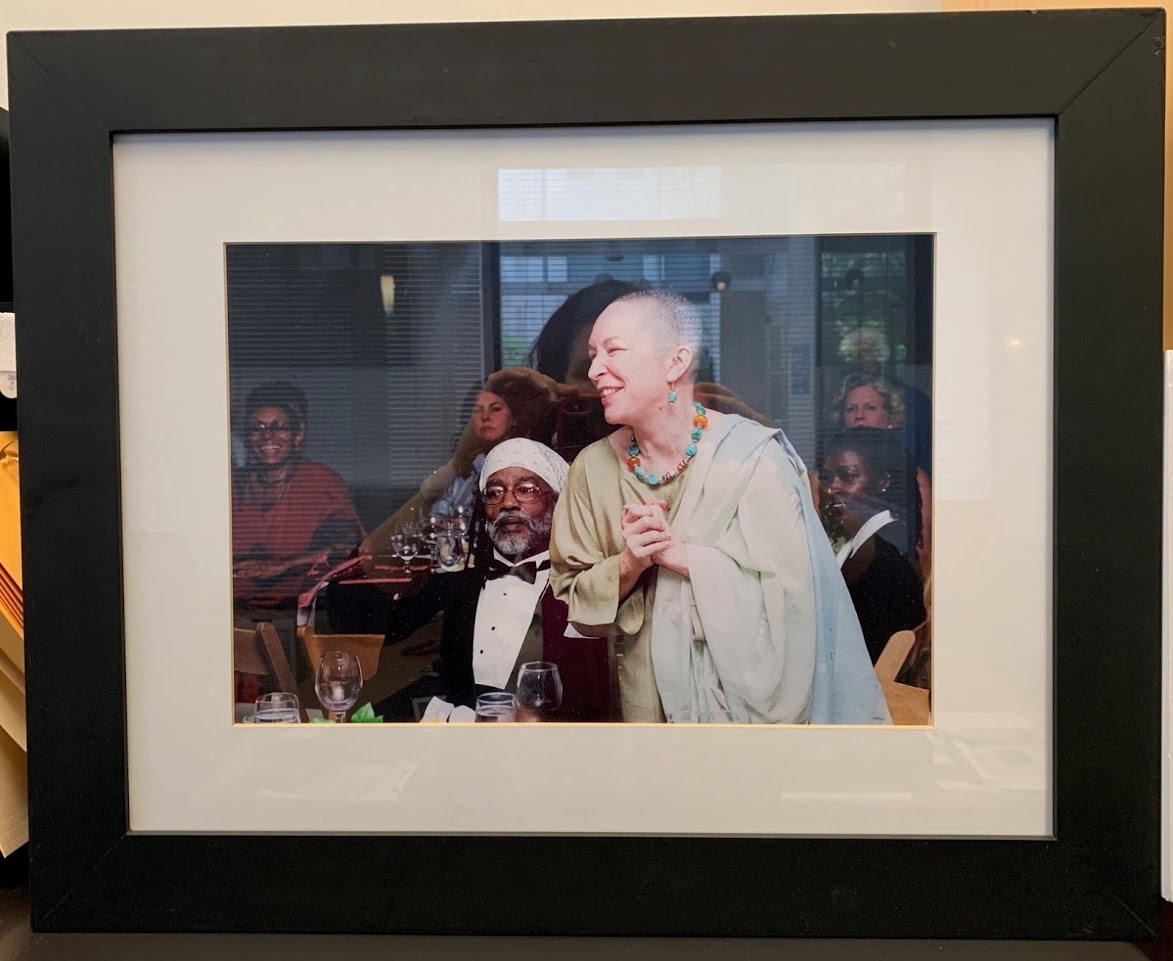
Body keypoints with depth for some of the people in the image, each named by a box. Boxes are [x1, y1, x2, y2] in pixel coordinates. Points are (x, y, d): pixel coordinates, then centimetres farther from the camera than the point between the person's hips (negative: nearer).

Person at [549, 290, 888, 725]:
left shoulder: (751, 455, -17)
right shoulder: (593, 468, -6)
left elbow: (791, 586, -21)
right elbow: (572, 600, -2)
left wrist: (678, 554, -23)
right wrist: (628, 565, -20)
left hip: (749, 695, -3)